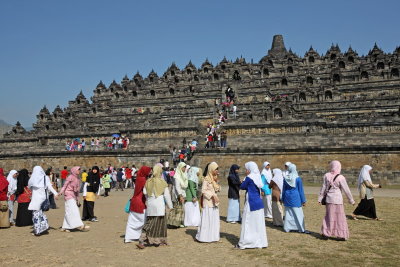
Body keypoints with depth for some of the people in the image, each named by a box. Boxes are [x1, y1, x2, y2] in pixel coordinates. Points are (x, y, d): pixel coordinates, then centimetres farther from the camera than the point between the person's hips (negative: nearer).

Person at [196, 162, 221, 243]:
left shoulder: (214, 178, 12)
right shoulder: (206, 179, -12)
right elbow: (203, 190, -14)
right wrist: (212, 195, -20)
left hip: (214, 201, 8)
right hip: (208, 202, -8)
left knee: (214, 219, 9)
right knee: (207, 219, -4)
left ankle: (212, 236, 18)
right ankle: (204, 237, 5)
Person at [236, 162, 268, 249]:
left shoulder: (249, 178, -13)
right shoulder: (258, 177, 9)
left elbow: (242, 187, -4)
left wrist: (245, 179, 10)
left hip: (251, 204, -7)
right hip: (259, 203, 7)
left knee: (248, 224, 0)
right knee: (258, 224, 12)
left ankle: (244, 243, 7)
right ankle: (260, 242, 18)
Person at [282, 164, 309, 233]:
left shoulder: (286, 178, -2)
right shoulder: (298, 178, -11)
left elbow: (284, 189, 7)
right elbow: (301, 190, -6)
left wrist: (283, 199, 17)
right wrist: (303, 201, 0)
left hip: (287, 197, 4)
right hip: (295, 198, -4)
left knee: (288, 213, 11)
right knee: (298, 213, 3)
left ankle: (287, 228, 16)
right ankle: (302, 229, 8)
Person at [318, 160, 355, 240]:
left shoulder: (326, 176, -3)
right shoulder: (341, 178, -12)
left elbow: (323, 188, 0)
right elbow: (346, 190, -6)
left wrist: (320, 198, 9)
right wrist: (351, 200, 4)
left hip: (329, 199, 4)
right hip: (338, 199, -3)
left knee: (329, 216, 14)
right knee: (340, 217, 5)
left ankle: (326, 233, 16)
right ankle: (341, 235, 9)